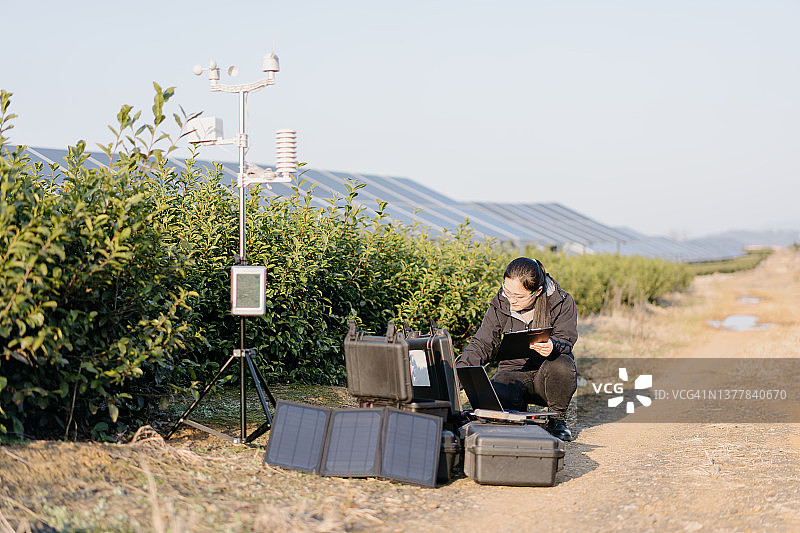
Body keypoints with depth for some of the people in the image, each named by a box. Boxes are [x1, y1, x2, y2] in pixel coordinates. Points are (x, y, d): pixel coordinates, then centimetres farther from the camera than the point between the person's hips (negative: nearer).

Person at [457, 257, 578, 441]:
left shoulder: (562, 301, -10)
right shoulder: (500, 304, -4)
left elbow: (566, 340, -17)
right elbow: (482, 343, -2)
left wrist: (552, 346, -43)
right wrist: (459, 370, -20)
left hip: (547, 376, -1)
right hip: (513, 369, 1)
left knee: (561, 364, -37)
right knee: (496, 396, -33)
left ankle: (557, 419, -7)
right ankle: (519, 412, 7)